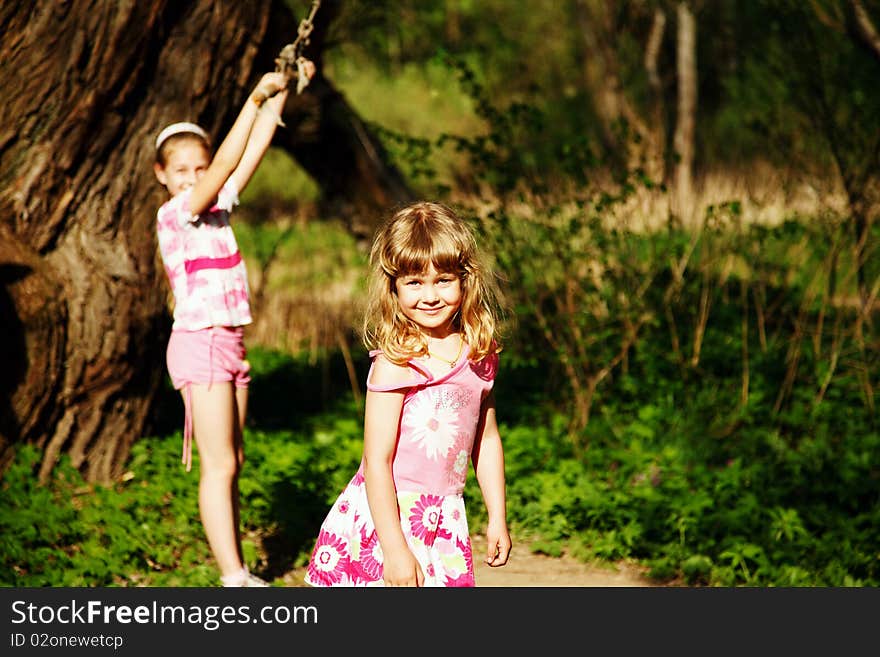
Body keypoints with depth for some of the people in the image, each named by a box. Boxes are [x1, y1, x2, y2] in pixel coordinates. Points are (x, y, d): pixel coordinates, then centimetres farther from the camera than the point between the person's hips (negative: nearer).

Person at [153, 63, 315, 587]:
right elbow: (227, 163, -22)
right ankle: (233, 578, -6)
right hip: (200, 343, -8)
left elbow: (252, 153, 5)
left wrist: (282, 94, -2)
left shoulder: (216, 206, 9)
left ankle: (239, 574, 15)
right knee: (219, 466, -8)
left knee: (232, 464, 10)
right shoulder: (173, 214, -12)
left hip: (231, 345, 8)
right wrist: (257, 97, -22)